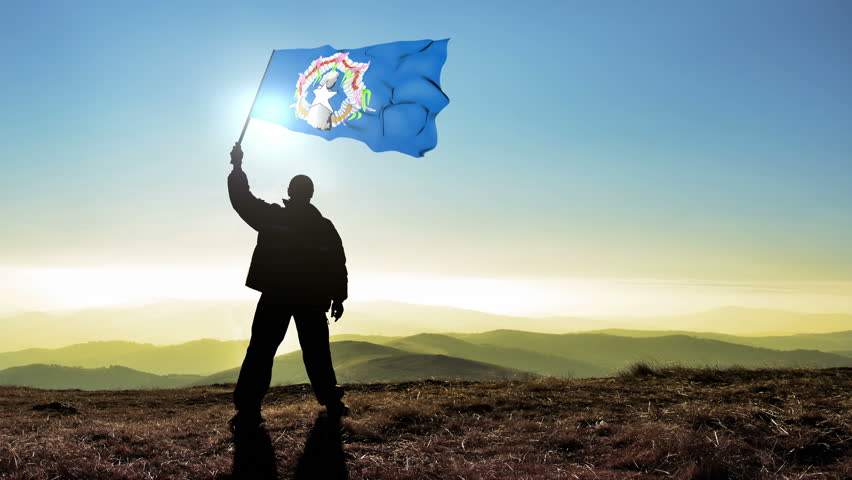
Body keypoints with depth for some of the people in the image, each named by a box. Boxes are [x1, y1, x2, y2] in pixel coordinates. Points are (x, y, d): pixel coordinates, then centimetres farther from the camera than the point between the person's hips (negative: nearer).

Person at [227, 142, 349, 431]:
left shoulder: (272, 216, -3)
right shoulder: (324, 226, 4)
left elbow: (243, 201, 5)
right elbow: (338, 265, 4)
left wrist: (237, 166, 14)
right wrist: (338, 297, 11)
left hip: (276, 296, -2)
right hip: (312, 299, 2)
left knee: (261, 352, -3)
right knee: (316, 352, 14)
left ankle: (248, 410, -10)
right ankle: (331, 402, 21)